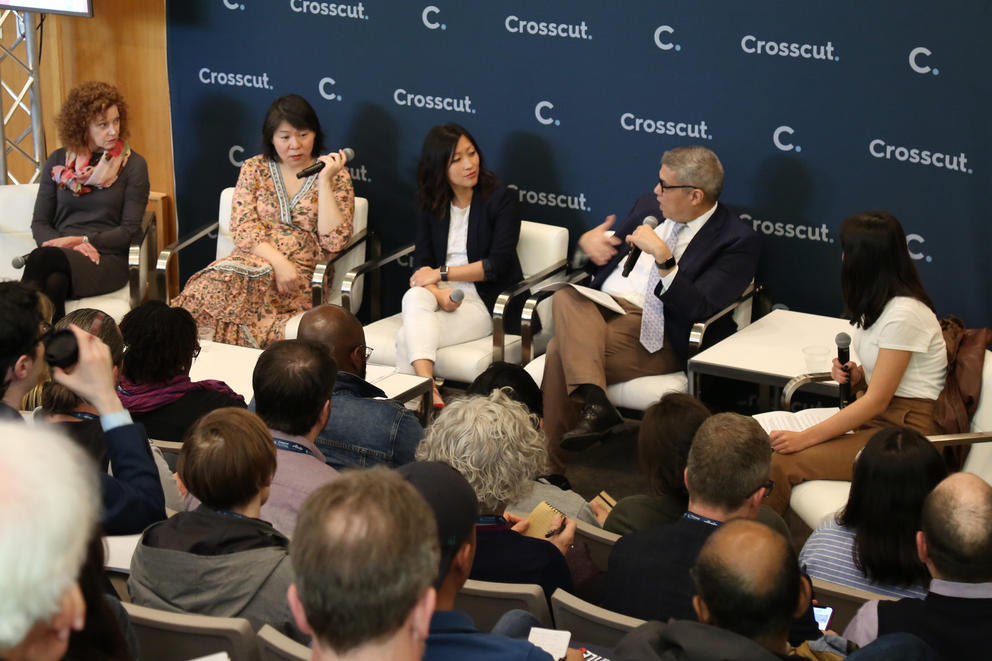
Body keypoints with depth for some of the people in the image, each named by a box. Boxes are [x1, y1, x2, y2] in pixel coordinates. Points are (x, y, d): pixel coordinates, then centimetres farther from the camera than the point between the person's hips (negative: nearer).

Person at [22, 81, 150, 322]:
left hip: (106, 259, -2)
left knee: (42, 257, -36)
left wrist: (82, 240, -11)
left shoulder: (133, 165, 7)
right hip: (60, 253, 2)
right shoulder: (58, 161, 15)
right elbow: (39, 222, 12)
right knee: (53, 282, -39)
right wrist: (69, 245, -9)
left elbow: (130, 229, 2)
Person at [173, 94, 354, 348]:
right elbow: (242, 228, 1)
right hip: (255, 259, 2)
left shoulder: (336, 175, 6)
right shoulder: (254, 169, 12)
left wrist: (325, 182, -12)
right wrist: (279, 262, -15)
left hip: (305, 277, -2)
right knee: (220, 278, -35)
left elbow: (334, 242, -5)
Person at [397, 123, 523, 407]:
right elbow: (421, 265, 3)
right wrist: (438, 292, -20)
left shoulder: (501, 198, -2)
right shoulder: (432, 205, 11)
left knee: (407, 339, -27)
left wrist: (441, 273, -13)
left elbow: (498, 264, -11)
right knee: (414, 297, -34)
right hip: (441, 294, 4)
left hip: (487, 302, -4)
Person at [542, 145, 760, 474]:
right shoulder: (648, 207, 17)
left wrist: (663, 256, -25)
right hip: (601, 309, 7)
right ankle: (595, 401, -41)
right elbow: (605, 257, 28)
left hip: (654, 333, -7)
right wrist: (587, 242, 4)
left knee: (561, 351, -28)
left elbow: (698, 308, -15)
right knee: (566, 296, -28)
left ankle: (553, 468, -23)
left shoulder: (738, 241, -4)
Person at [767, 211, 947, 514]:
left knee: (781, 463, -23)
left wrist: (804, 438, -20)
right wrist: (856, 375, -1)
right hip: (876, 417, 9)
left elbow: (877, 401, -20)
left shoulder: (903, 314, -20)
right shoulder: (878, 302, 10)